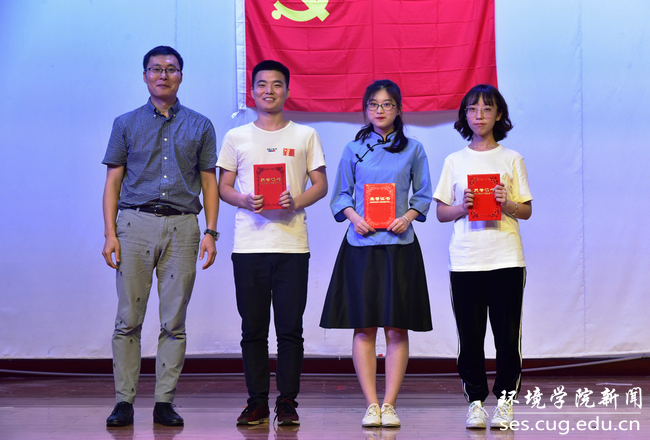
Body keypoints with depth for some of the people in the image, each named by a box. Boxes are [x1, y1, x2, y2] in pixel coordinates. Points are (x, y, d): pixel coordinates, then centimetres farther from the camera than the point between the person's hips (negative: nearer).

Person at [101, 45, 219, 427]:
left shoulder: (200, 126, 13)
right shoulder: (126, 124, 12)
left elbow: (209, 182, 11)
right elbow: (113, 181, 9)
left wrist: (210, 232, 0)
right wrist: (110, 234, -2)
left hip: (182, 227, 1)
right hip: (135, 224, 0)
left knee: (175, 321, 0)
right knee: (129, 318, -3)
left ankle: (165, 401, 6)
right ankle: (125, 400, 2)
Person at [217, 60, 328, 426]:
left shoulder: (306, 136, 9)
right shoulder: (237, 137, 11)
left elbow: (320, 185, 7)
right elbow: (223, 186, 11)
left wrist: (296, 202, -12)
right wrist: (244, 200, -10)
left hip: (292, 244, -1)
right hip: (249, 245, 1)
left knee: (291, 328, -1)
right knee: (253, 328, 3)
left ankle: (288, 402, 7)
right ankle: (257, 402, 11)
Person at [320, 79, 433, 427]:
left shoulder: (413, 149, 8)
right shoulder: (353, 149, 9)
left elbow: (423, 196, 9)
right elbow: (340, 195, 10)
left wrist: (408, 216, -9)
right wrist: (354, 216, -9)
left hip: (400, 245, 0)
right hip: (361, 244, 0)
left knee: (397, 327, -2)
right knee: (364, 326, -1)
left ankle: (389, 405, 4)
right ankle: (371, 404, 4)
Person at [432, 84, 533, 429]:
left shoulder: (511, 159, 8)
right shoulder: (454, 161, 11)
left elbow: (527, 211, 7)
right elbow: (441, 213, 10)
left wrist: (507, 204, -13)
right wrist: (462, 207, -10)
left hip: (506, 258, -1)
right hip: (464, 259, 1)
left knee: (507, 334, -2)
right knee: (470, 335, 1)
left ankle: (504, 400, 8)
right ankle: (475, 401, 10)